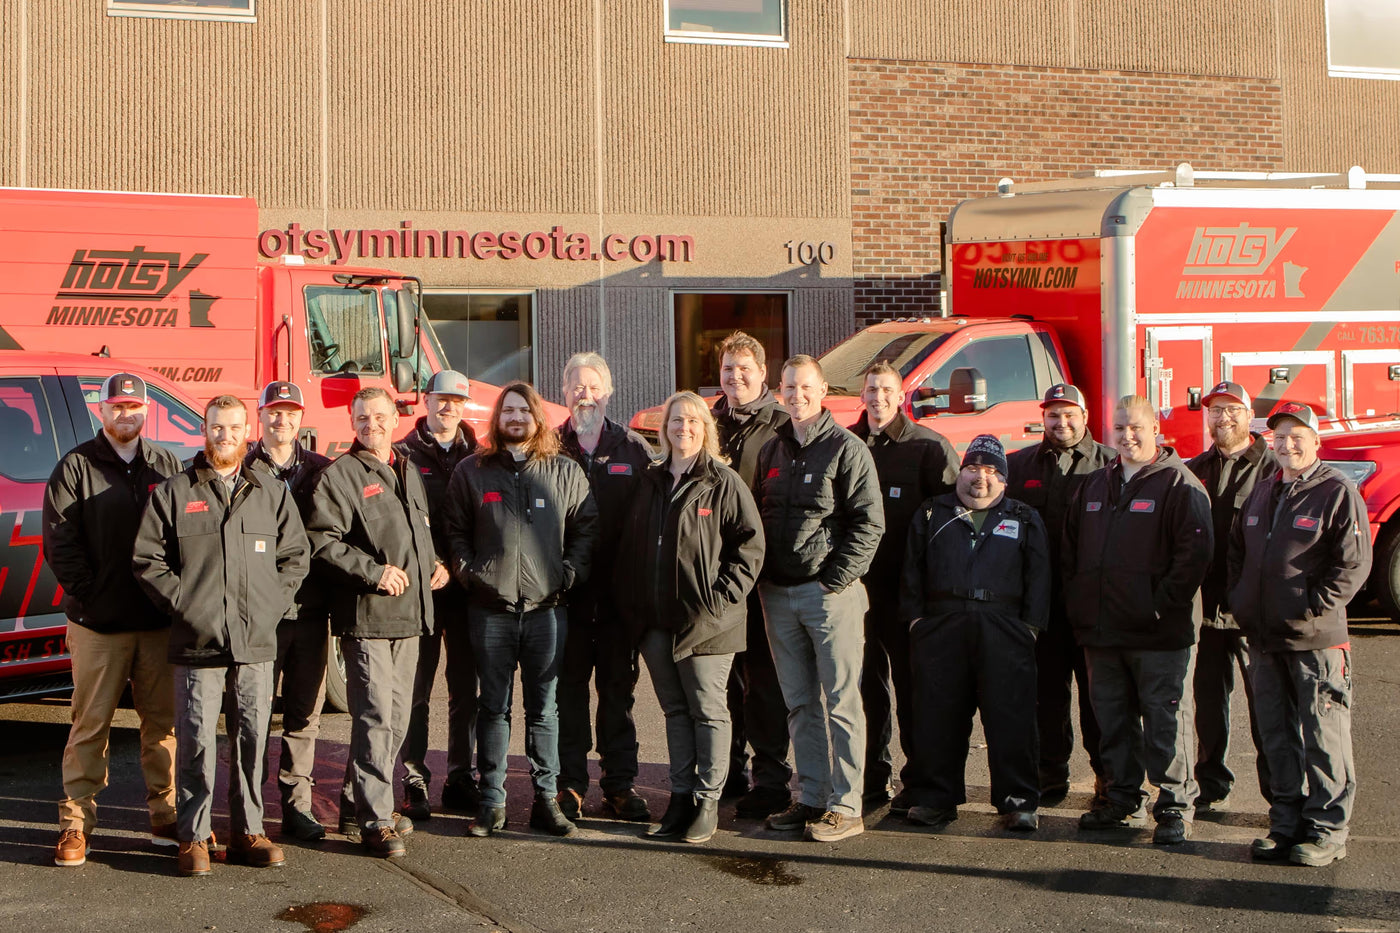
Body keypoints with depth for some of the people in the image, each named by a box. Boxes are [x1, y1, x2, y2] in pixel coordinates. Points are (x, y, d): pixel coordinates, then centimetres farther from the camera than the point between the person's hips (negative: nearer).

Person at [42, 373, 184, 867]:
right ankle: (75, 823, 8)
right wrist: (90, 597, -8)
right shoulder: (76, 466, 2)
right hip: (99, 623, -3)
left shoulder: (166, 465, 12)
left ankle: (166, 817, 16)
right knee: (90, 723, 1)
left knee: (163, 720, 7)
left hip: (161, 621, 3)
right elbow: (59, 543, -3)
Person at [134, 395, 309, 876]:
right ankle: (193, 837, 8)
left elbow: (296, 556, 15)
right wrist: (184, 604, -6)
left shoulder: (272, 493, 13)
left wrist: (272, 605, 3)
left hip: (257, 643, 2)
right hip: (198, 643, -2)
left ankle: (247, 832, 16)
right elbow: (147, 559, 3)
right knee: (197, 741, -2)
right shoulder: (174, 492, 6)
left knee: (252, 740, 6)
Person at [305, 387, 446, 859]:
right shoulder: (340, 474, -4)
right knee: (375, 717, -10)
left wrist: (436, 563, 13)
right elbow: (322, 540, -13)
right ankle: (375, 819, -5)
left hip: (409, 615, 8)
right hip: (366, 615, -7)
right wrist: (374, 570, -18)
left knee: (397, 717, 11)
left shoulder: (409, 472, 20)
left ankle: (357, 804, 24)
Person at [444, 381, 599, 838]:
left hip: (547, 607, 0)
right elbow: (455, 530, 12)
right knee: (494, 706, 6)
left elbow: (586, 528, 10)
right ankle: (491, 802, 12)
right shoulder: (472, 472, 8)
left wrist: (569, 574, -1)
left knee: (543, 708, 6)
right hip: (490, 608, 0)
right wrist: (468, 572, 0)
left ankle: (546, 800, 13)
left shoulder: (566, 472, 8)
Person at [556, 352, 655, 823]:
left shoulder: (632, 448, 6)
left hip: (618, 589, 1)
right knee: (569, 687, 5)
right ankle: (570, 783, 14)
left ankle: (620, 784, 16)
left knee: (618, 687, 8)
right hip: (566, 589, -1)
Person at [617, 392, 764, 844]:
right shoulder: (651, 483, 15)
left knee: (708, 710, 2)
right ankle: (680, 798, 19)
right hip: (655, 621, 6)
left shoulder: (723, 482, -4)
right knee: (675, 709, 12)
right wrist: (629, 603, 9)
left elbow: (750, 544, -7)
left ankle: (707, 801, 9)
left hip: (705, 621, -6)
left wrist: (722, 595, -13)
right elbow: (629, 547, 18)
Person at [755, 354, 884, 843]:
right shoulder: (771, 451, 15)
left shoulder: (847, 448, -4)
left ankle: (845, 806, 2)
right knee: (799, 703, 10)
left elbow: (869, 523, -9)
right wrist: (764, 578, 8)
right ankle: (812, 798, 19)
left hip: (831, 593, -6)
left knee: (841, 701, -2)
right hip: (778, 595, 6)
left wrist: (836, 579, -14)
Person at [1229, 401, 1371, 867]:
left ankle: (1327, 830, 8)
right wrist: (1239, 599, 12)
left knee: (1323, 738, -1)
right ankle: (1287, 824, 21)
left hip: (1316, 640, -6)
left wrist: (1315, 607, -13)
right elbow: (1237, 551, 24)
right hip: (1264, 638, 7)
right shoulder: (1261, 492, 15)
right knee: (1277, 737, 12)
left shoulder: (1337, 492, -6)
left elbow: (1354, 562, -10)